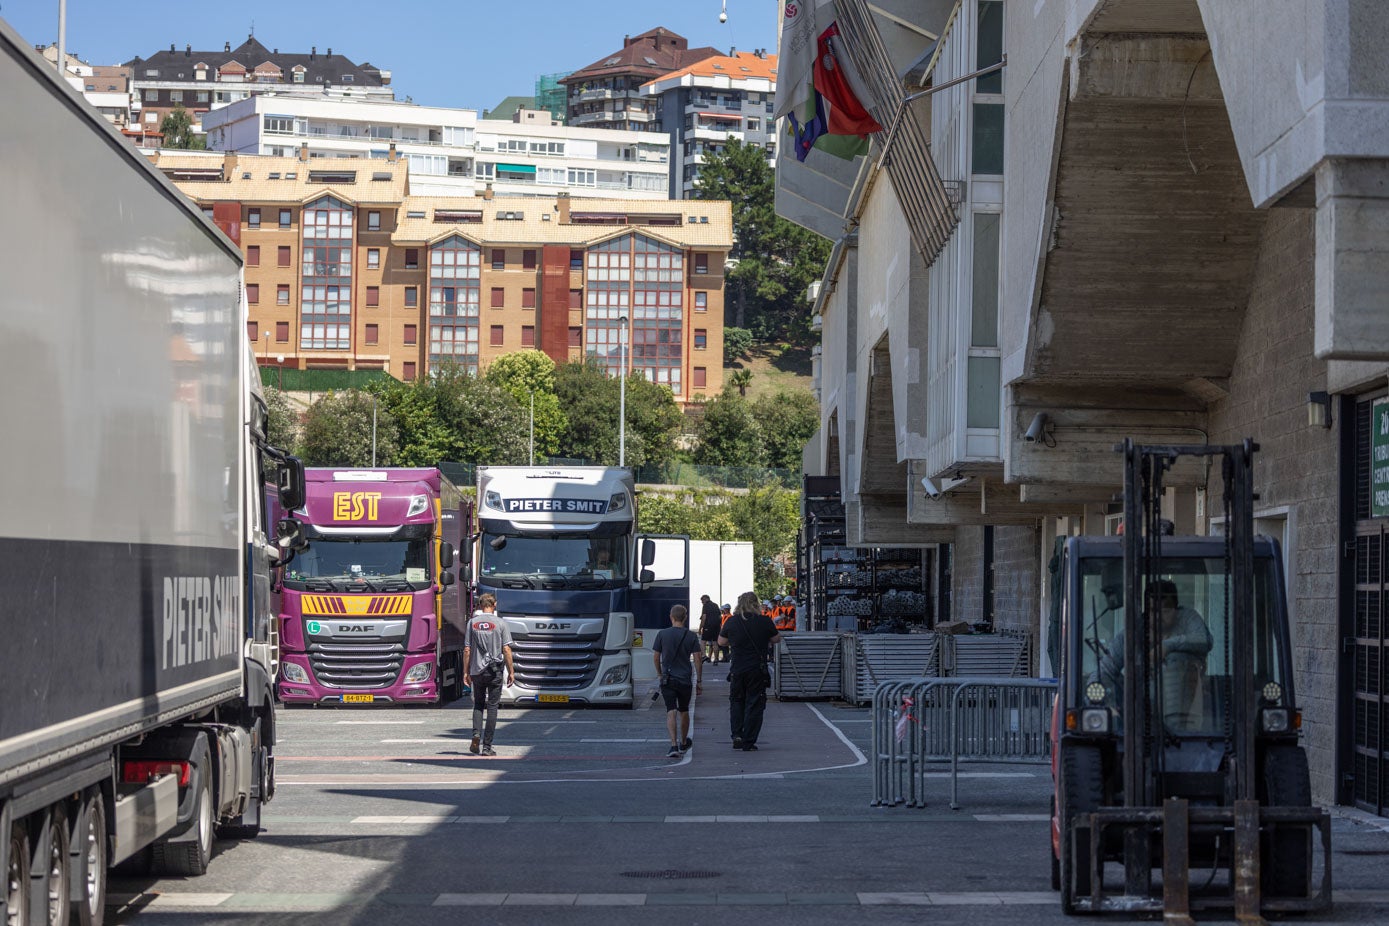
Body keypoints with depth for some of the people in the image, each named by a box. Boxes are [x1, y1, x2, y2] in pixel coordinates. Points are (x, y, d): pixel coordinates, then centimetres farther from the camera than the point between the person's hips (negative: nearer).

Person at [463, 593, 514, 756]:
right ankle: (487, 746, 1)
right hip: (495, 671, -2)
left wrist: (466, 673, 8)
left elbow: (467, 650, 1)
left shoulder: (472, 623, 1)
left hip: (477, 670, 2)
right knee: (492, 706, 3)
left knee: (478, 704, 17)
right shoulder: (500, 624, -4)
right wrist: (511, 672, 1)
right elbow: (506, 649, -6)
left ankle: (476, 734, -7)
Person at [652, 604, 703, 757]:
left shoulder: (662, 634, -3)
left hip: (667, 680, -1)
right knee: (684, 711, 19)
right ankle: (684, 742, 36)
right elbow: (697, 659, -4)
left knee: (671, 712, -7)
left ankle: (674, 745, -23)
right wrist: (699, 680, 4)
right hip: (685, 680, 1)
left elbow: (656, 657, 2)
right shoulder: (691, 636, -3)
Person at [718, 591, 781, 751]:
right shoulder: (764, 621, -5)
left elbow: (721, 642, 11)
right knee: (754, 705, 4)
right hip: (758, 670, -1)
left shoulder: (732, 621, -1)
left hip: (737, 670, 2)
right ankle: (748, 742, 2)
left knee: (736, 702, 19)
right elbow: (777, 639, 9)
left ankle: (737, 734, 4)